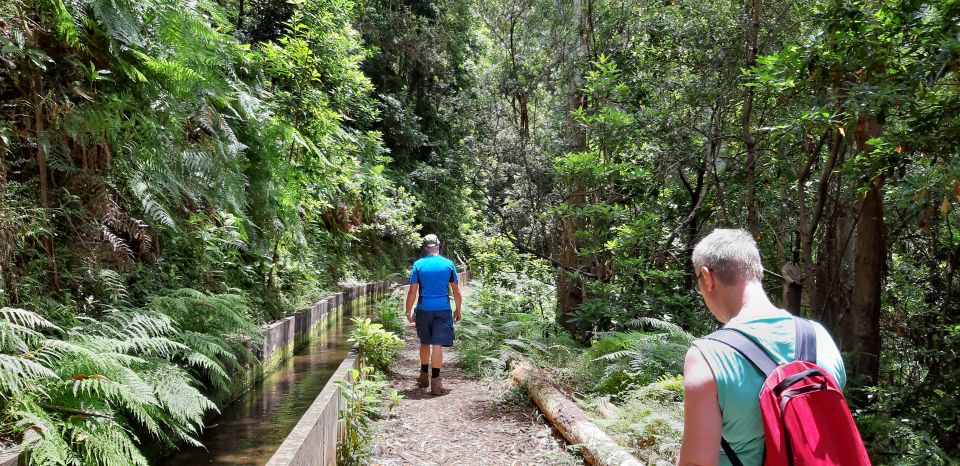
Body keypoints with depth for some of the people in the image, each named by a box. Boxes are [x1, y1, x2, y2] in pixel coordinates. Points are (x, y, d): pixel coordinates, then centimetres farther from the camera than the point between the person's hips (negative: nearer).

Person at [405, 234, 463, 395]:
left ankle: (423, 376, 31)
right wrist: (458, 310, 14)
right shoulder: (448, 264, 0)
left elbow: (412, 291, -3)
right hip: (442, 309, -1)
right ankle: (435, 382, -4)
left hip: (423, 309, 1)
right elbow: (456, 291, 3)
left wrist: (409, 311, 5)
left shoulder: (418, 265, -1)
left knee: (425, 343, 18)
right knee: (437, 345, -2)